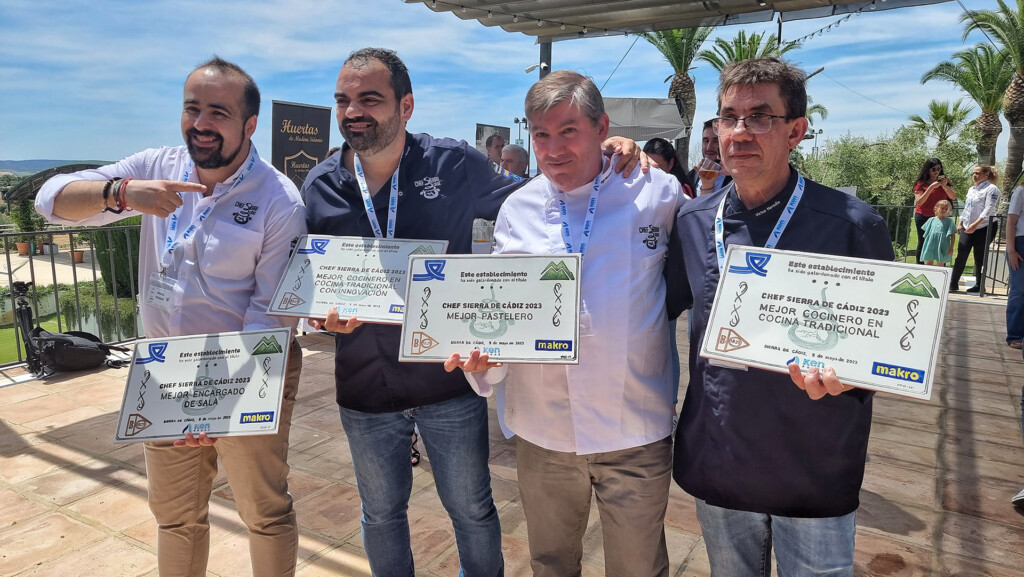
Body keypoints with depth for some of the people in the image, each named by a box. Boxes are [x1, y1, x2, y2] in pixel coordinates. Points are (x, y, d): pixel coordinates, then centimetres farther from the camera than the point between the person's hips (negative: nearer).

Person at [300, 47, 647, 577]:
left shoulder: (453, 164, -9)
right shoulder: (318, 187, -3)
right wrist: (327, 313, -16)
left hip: (451, 382, -2)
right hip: (364, 389, 2)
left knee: (472, 511, 17)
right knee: (381, 515, 23)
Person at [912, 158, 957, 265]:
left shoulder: (944, 181, 7)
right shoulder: (921, 183, -3)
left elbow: (953, 197, -3)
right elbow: (919, 202, -13)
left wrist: (945, 186, -20)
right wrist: (931, 187, -20)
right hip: (923, 217, -2)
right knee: (923, 243, 5)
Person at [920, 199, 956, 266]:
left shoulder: (949, 221, -1)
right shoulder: (931, 220, 6)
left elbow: (953, 235, -1)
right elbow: (926, 234, 12)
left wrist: (951, 247, -6)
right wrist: (924, 245, 10)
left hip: (942, 247, -2)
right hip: (930, 246, 2)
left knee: (940, 264, 5)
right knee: (928, 263, 6)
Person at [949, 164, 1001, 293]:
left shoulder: (991, 189, -6)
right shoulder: (971, 189, 17)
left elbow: (988, 210, -16)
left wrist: (975, 224, -24)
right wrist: (960, 223, 14)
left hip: (983, 228, -6)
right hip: (967, 228, 6)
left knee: (980, 258, 0)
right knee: (961, 256, -1)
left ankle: (979, 286, 10)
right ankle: (953, 284, -1)